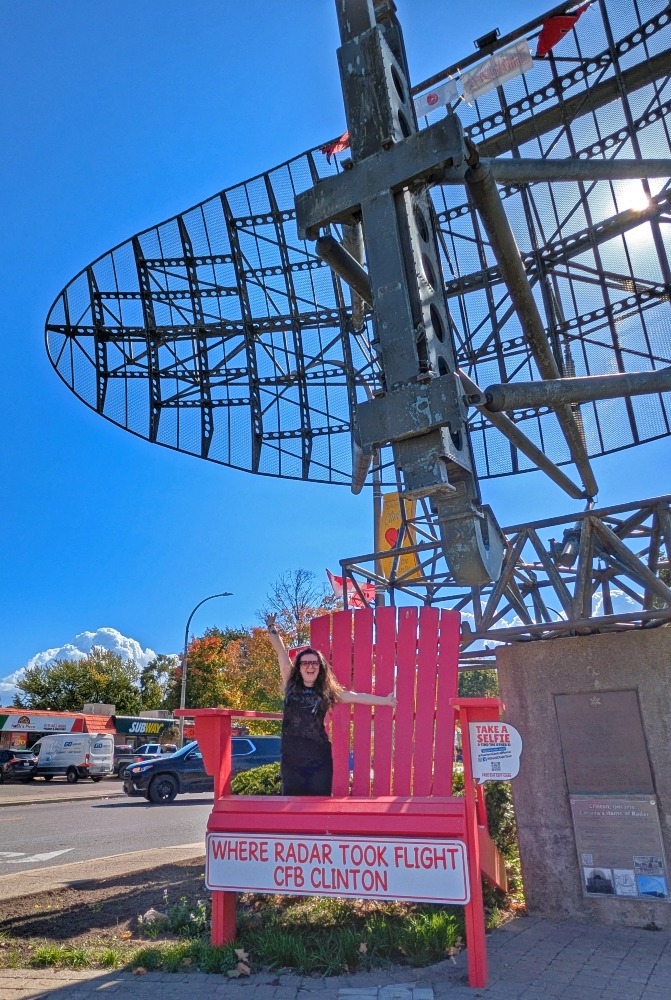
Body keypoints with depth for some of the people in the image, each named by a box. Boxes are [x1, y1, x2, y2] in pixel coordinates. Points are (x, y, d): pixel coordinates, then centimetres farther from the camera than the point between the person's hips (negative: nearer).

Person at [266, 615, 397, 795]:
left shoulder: (328, 691, 7)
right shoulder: (290, 686, 5)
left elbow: (357, 697, 8)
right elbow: (282, 654, 3)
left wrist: (385, 700, 9)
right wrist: (272, 629, 3)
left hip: (319, 759, 0)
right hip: (291, 758, 0)